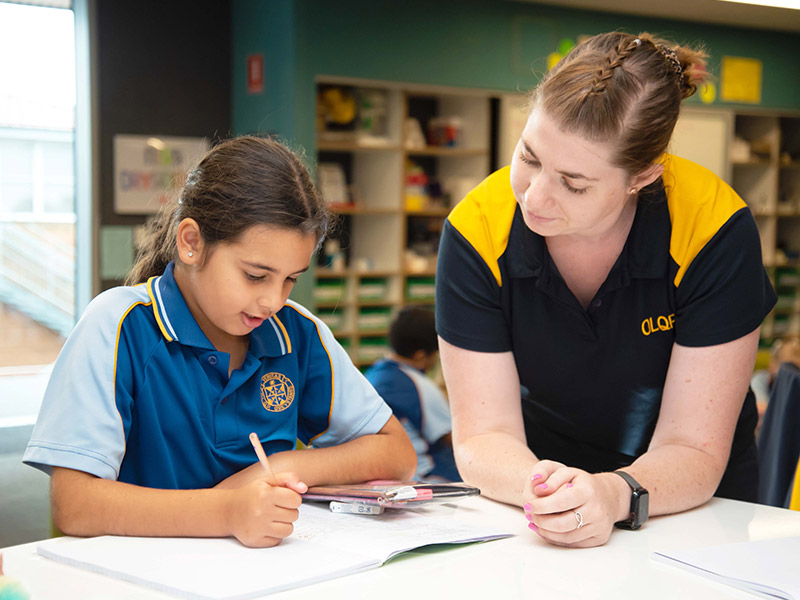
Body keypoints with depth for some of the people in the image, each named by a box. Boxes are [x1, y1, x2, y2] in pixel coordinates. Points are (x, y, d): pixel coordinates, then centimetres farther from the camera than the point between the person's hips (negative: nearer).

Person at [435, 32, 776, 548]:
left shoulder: (715, 231, -20)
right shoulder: (478, 232, -17)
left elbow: (693, 451, -18)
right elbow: (483, 437, -15)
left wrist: (615, 495, -38)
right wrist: (540, 490, -36)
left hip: (688, 507, 0)